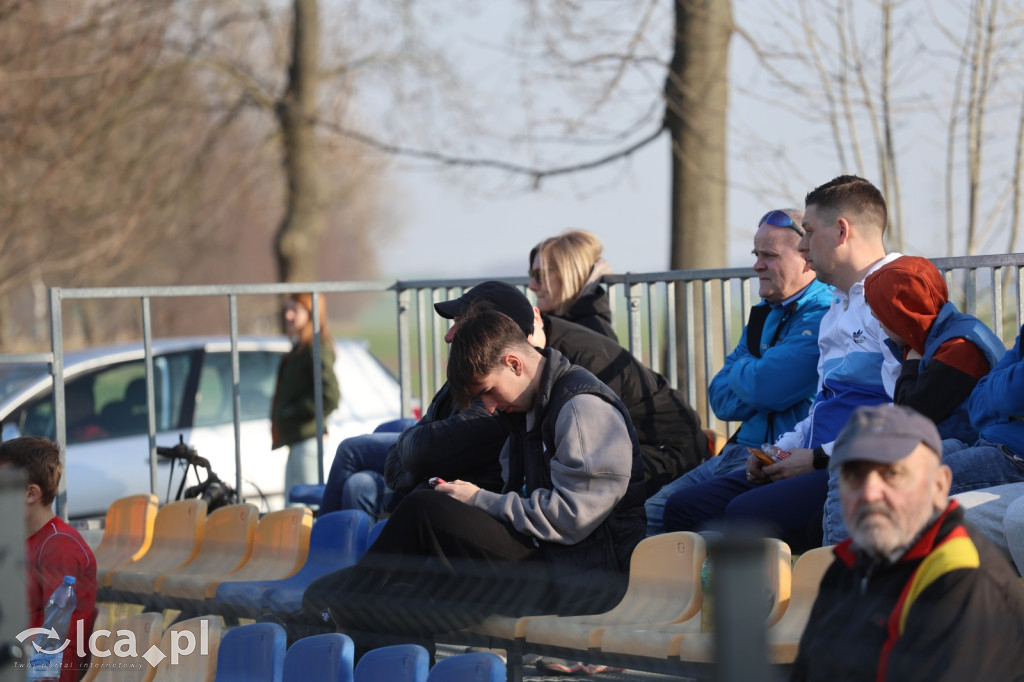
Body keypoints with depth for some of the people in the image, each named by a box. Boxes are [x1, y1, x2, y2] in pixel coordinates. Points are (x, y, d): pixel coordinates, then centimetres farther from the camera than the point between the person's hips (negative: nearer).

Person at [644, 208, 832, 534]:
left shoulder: (823, 318, -11)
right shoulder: (763, 316, 20)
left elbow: (763, 387, -21)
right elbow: (720, 399, 13)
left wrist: (740, 371, 2)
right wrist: (751, 376, -8)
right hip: (740, 451, 9)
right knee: (652, 514, -2)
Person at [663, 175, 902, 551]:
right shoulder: (837, 309, 25)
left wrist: (820, 458, -16)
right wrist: (782, 449, 12)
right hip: (822, 465, 11)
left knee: (747, 513, -31)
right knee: (683, 508, 0)